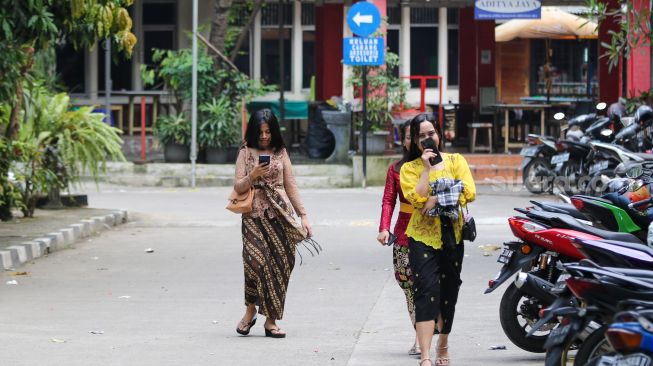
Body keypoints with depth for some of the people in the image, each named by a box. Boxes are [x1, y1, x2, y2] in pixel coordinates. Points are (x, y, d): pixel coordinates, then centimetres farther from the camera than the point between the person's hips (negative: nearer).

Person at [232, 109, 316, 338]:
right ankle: (250, 310, 1)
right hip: (255, 214, -2)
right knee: (256, 259, -19)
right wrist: (252, 176, -15)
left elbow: (291, 186, 14)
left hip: (279, 214, 2)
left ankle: (271, 320, 2)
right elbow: (238, 188, 4)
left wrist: (303, 215, 8)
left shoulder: (281, 153, 13)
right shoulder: (246, 153, 8)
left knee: (280, 263, -4)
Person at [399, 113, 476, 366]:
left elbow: (469, 193, -7)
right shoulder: (409, 168, 3)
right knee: (426, 291, -16)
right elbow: (418, 198, -14)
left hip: (452, 237, 3)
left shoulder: (456, 161, 7)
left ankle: (443, 345, 34)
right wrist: (428, 167, -13)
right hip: (423, 237, -2)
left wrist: (437, 199, -15)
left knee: (449, 293, 12)